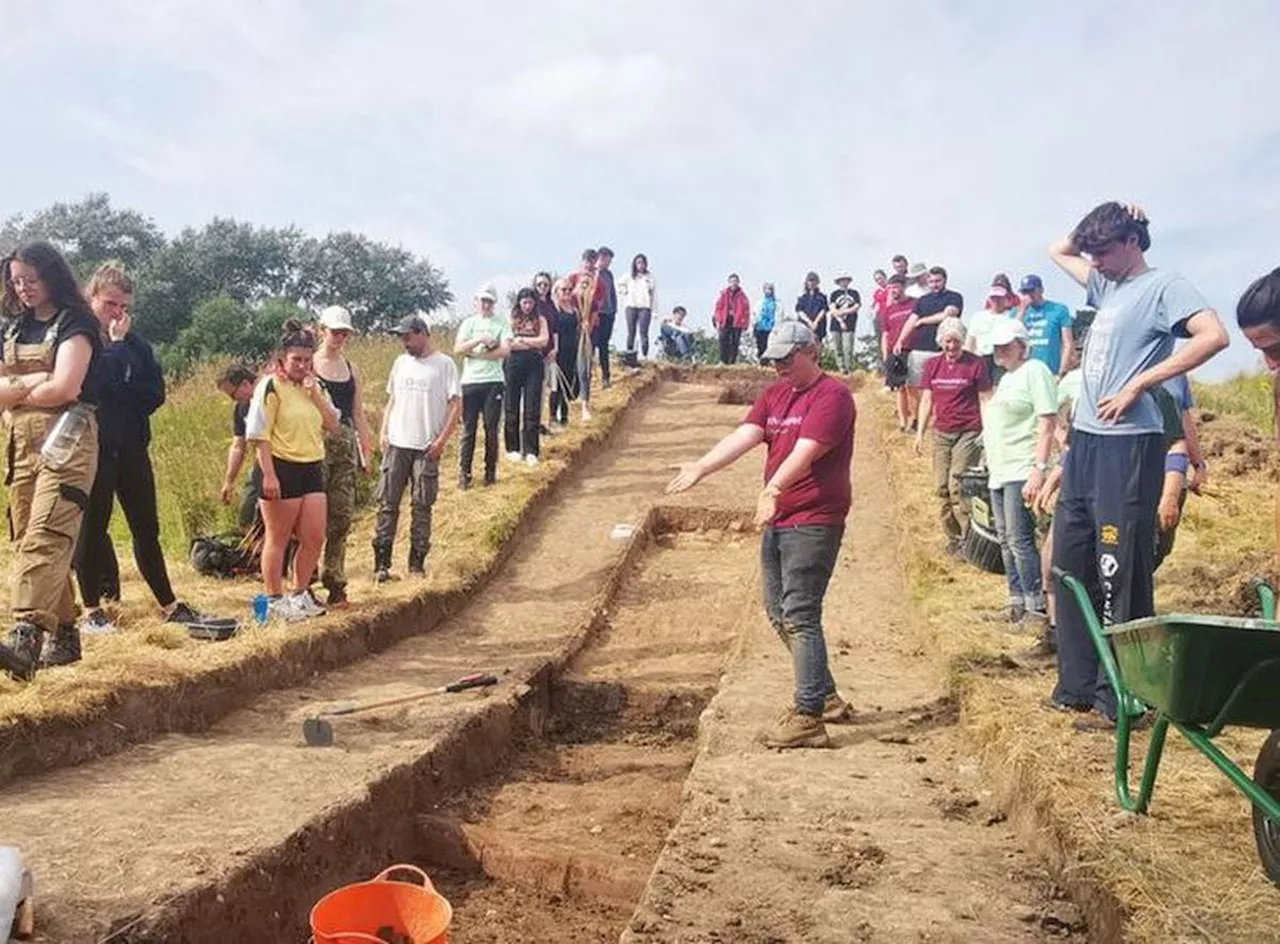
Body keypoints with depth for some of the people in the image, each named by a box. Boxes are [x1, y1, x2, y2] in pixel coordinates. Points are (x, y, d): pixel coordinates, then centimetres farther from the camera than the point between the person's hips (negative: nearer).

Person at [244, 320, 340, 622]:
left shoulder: (314, 386, 13)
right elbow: (259, 435, -12)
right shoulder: (271, 387, -9)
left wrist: (315, 394, -6)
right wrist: (268, 475, -18)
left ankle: (300, 594, 25)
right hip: (282, 469, -7)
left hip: (312, 469, 7)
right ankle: (274, 600, 15)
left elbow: (333, 425, 5)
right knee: (278, 539, 4)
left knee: (315, 537, 8)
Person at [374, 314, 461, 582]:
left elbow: (457, 404, -6)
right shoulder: (401, 362, 13)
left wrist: (442, 440, -11)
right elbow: (391, 399, 19)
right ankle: (381, 563, 6)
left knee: (422, 507, 3)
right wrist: (383, 431, 7)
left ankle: (417, 563, 12)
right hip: (396, 444, 4)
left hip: (427, 448, -4)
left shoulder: (444, 364, -3)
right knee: (387, 504, 1)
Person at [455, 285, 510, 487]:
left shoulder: (501, 323, 7)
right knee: (468, 429, 1)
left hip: (493, 382, -1)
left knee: (491, 428, 4)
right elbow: (458, 349, -2)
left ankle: (491, 471, 13)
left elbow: (505, 350, -7)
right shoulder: (468, 323, 11)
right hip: (470, 382, 1)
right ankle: (464, 473, 5)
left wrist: (476, 353, -7)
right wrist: (479, 339, -13)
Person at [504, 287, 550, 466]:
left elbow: (544, 341, -2)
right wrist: (533, 343, -4)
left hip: (534, 365, 1)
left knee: (532, 408, -3)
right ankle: (513, 448, 15)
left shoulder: (540, 320, 10)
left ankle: (530, 451, -1)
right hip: (514, 364, 0)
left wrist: (521, 340, -4)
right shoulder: (511, 319, 6)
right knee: (512, 407, 4)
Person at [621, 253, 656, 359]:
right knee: (631, 332, 3)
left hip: (645, 307, -2)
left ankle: (645, 356, -11)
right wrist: (625, 291, 7)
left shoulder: (650, 277, 5)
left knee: (643, 332, -9)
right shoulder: (629, 276, 8)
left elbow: (654, 293, 4)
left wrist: (655, 309, -2)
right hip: (631, 307, 2)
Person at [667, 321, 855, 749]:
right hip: (778, 521, 9)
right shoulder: (775, 394, 14)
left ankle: (808, 717, -3)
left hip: (814, 522, -9)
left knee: (799, 615, -10)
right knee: (779, 612, 15)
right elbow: (744, 436, 0)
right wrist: (701, 467, -14)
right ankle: (827, 697, 29)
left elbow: (806, 451, -26)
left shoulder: (832, 395, -11)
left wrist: (773, 490, -40)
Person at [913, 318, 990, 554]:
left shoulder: (975, 364, -4)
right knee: (941, 488, 6)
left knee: (957, 486, -12)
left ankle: (968, 538, -3)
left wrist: (986, 433, -7)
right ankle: (952, 537, 18)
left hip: (968, 433, -5)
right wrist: (920, 432, 8)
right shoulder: (933, 365, 8)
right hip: (941, 433, 5)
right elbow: (926, 401, 13)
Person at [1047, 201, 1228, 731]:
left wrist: (1138, 385, -20)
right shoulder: (1107, 287, 19)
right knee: (1071, 567, 11)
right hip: (1084, 443, 9)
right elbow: (1057, 251, 34)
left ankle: (1119, 699, 2)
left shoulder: (1163, 286, -5)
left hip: (1128, 446, -9)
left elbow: (1214, 336, -20)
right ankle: (1077, 686, 21)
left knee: (1120, 574, -6)